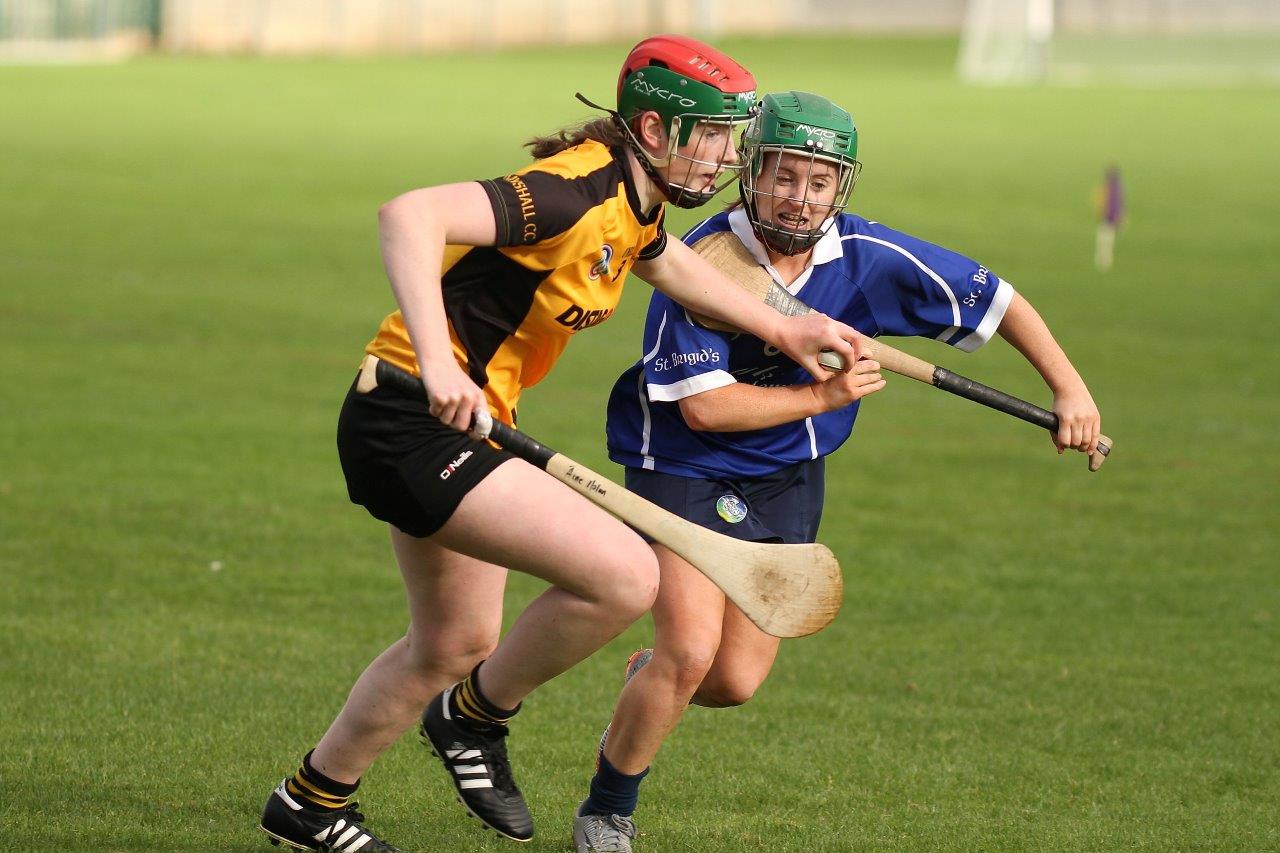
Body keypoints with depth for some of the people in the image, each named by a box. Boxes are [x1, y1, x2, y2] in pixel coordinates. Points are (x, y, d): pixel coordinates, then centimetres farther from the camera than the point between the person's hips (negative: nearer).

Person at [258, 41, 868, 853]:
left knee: (456, 647, 25)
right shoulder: (576, 193, -23)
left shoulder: (635, 207, 7)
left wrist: (783, 330, 34)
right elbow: (409, 216, -36)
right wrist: (437, 363, -44)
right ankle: (478, 716, 6)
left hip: (453, 426, 11)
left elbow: (673, 264, 33)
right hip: (413, 425, -11)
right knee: (626, 576, -19)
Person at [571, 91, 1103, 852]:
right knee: (691, 653, -20)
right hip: (685, 471, -4)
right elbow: (704, 406, -24)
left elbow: (996, 299, -3)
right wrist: (823, 395, -22)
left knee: (735, 681, 0)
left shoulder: (865, 257, -12)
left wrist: (1070, 390, -9)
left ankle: (649, 680, 38)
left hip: (788, 480, 4)